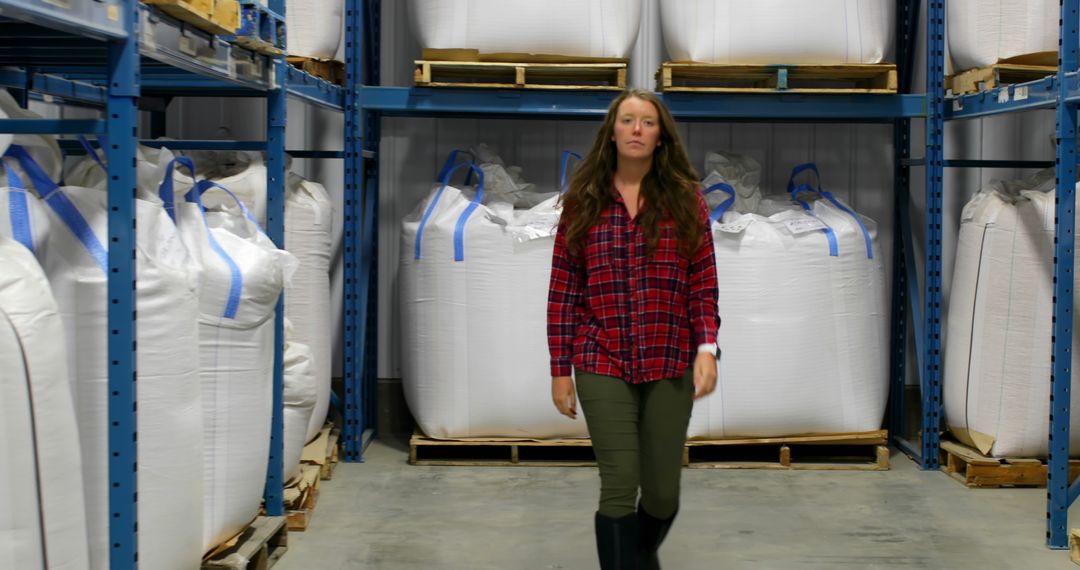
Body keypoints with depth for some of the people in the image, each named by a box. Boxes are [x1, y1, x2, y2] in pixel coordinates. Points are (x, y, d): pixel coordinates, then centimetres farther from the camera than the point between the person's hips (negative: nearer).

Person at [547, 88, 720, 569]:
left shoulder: (686, 199, 3)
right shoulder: (582, 201, 2)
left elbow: (703, 284, 2)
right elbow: (563, 291, 3)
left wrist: (707, 345, -13)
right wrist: (560, 370, 1)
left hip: (670, 366, 1)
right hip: (603, 365, -1)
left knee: (663, 492, 10)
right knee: (619, 486, -8)